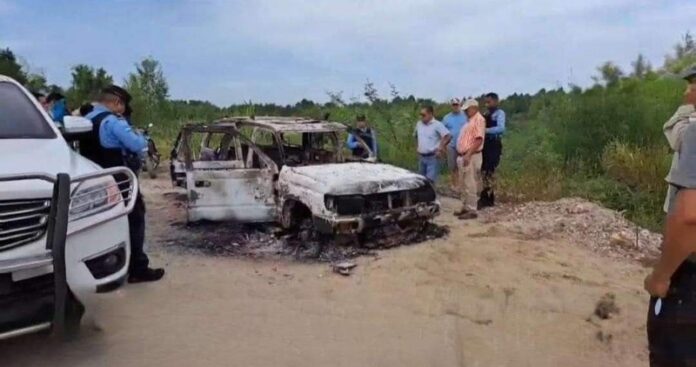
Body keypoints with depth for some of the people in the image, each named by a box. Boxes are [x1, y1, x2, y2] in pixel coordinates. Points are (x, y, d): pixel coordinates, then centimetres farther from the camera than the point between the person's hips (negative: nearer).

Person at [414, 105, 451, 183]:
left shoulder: (437, 125, -11)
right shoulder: (419, 124, 8)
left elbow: (448, 136, -18)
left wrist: (441, 148, -17)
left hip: (432, 157, -7)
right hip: (421, 157, 7)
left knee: (430, 181, -12)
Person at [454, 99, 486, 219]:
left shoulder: (479, 119, -11)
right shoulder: (470, 120, 20)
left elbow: (479, 139, -20)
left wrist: (468, 154, -25)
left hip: (471, 157, -10)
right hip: (463, 156, 10)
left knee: (470, 185, -7)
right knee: (464, 184, 14)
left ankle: (472, 210, -2)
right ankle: (465, 207, 22)